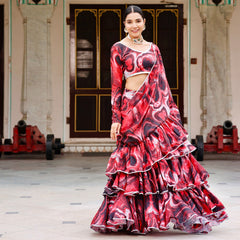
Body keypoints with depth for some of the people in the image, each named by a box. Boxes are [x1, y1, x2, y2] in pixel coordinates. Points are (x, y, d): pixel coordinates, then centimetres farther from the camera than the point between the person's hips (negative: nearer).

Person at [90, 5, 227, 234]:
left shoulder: (153, 48, 15)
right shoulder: (118, 48, 3)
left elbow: (162, 82, 15)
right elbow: (116, 85, -1)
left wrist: (172, 109, 8)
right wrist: (116, 118, -7)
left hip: (157, 108, 4)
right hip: (132, 109, -4)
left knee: (169, 155, -2)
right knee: (137, 159, -3)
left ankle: (186, 212, 4)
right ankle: (132, 216, 7)